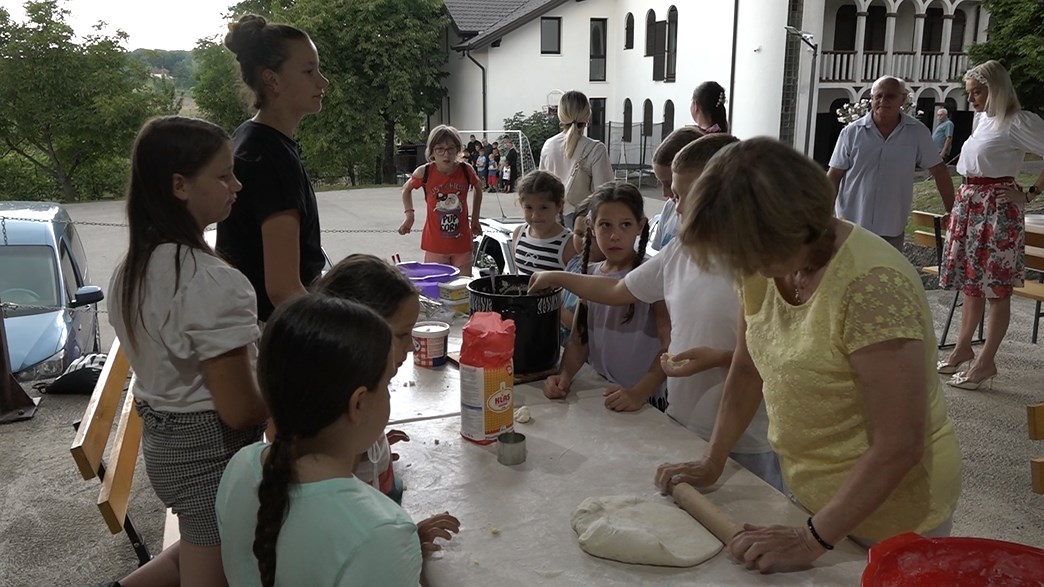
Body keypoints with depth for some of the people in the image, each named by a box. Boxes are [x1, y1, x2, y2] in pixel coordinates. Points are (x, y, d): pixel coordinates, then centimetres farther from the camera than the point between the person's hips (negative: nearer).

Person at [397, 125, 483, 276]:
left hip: (462, 242, 1)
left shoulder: (466, 170, -9)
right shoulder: (424, 172, -12)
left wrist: (475, 218, 12)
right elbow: (406, 189, 9)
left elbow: (478, 188, 14)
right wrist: (409, 214, -1)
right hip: (435, 245, -1)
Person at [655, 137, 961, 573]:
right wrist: (711, 464, 3)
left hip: (887, 508, -6)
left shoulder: (872, 285, -30)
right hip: (809, 492, 6)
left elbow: (899, 444, -28)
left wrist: (811, 540, -25)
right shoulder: (764, 263, -8)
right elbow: (748, 369, 6)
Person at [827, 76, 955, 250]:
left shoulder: (918, 132, -2)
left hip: (892, 230, 1)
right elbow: (834, 176, -1)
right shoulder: (851, 132, -4)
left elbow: (939, 171, 4)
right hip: (851, 225, -1)